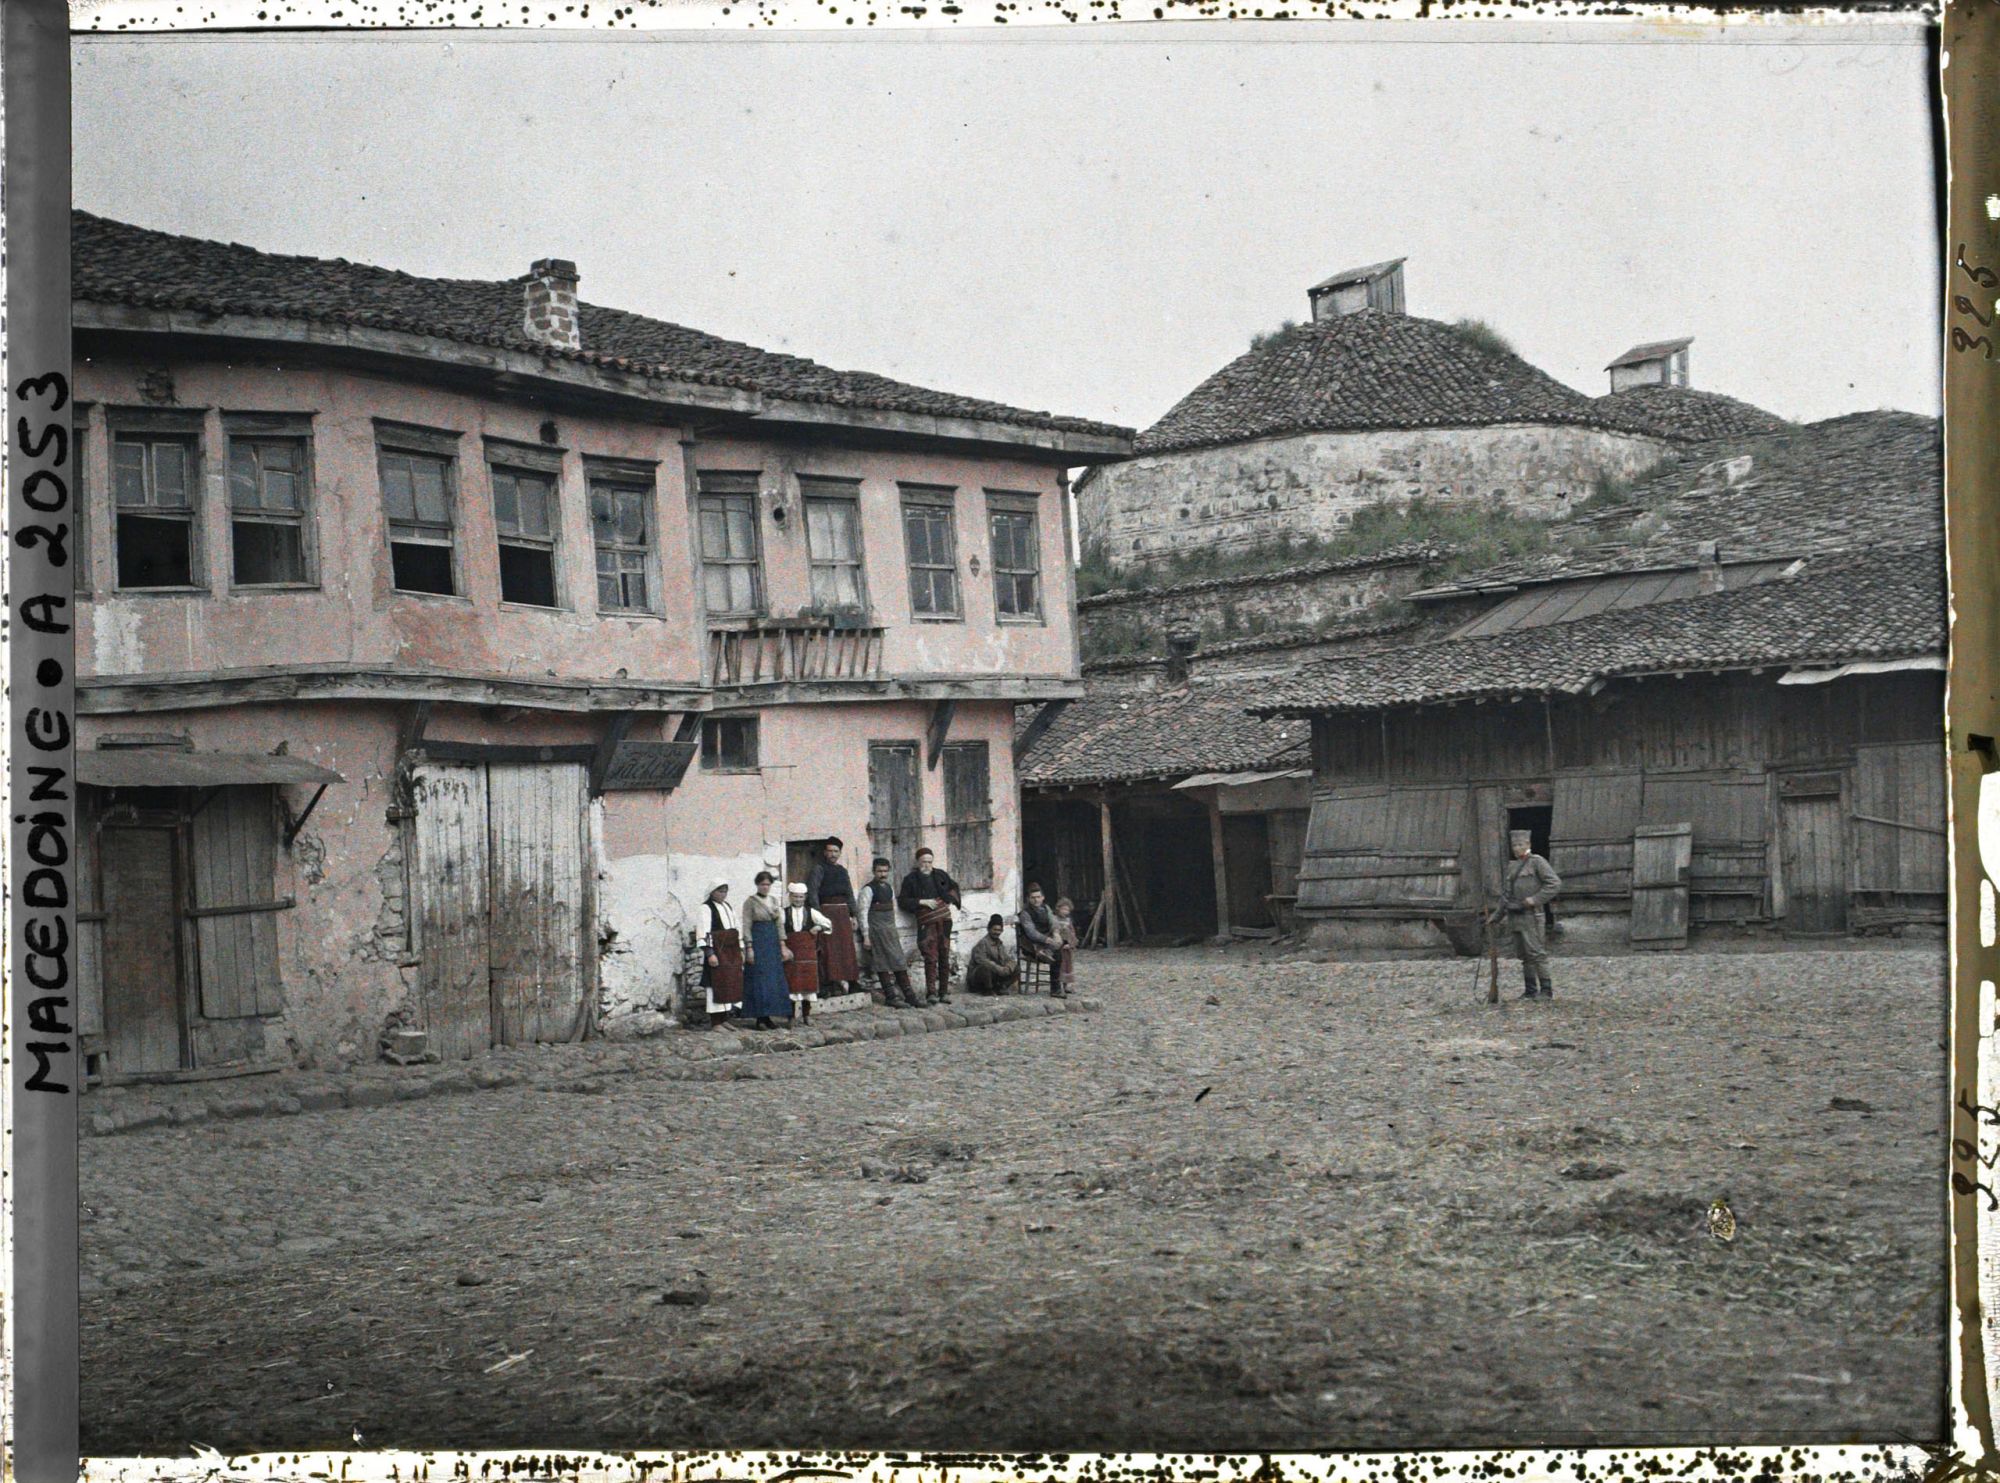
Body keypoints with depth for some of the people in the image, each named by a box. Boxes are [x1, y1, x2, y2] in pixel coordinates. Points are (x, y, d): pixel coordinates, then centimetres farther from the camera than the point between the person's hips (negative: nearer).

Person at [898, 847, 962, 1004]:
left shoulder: (940, 875, 15)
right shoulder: (911, 879, 4)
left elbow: (954, 887, 29)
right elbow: (903, 901, 1)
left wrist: (951, 899, 11)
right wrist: (922, 902, -9)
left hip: (944, 918, 4)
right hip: (926, 921, -4)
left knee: (944, 956, 5)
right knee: (931, 957, -12)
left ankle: (944, 992, 11)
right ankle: (931, 992, -13)